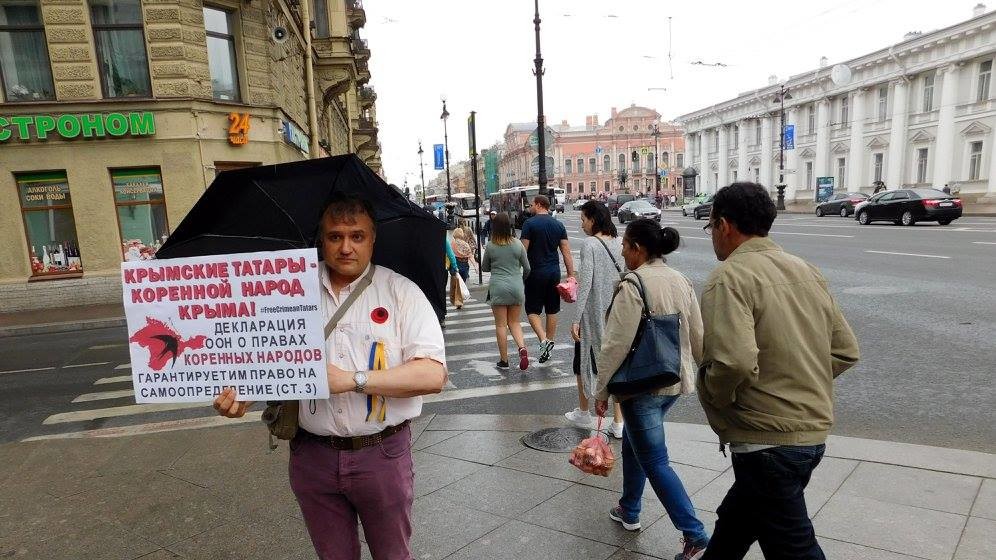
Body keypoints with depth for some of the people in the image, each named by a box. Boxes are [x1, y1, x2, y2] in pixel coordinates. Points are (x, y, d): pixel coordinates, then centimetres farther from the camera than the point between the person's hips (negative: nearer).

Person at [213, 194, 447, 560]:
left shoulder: (401, 292, -7)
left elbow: (433, 374, -16)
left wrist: (353, 380, -21)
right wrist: (244, 396, -9)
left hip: (381, 452, -2)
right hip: (312, 455, 3)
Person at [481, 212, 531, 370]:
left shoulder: (490, 246, -6)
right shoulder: (517, 244, -2)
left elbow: (484, 268, 8)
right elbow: (527, 268, 6)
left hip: (498, 288, -2)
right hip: (517, 287, 2)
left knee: (501, 325, 6)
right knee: (514, 322, 15)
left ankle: (504, 360, 11)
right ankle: (522, 348, -9)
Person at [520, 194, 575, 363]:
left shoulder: (529, 224, -8)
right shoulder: (559, 225, 7)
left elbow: (523, 251, -11)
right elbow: (567, 253, 4)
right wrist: (571, 275, 6)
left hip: (535, 273, -5)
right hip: (554, 272, 5)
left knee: (532, 310, 3)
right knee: (552, 310, 13)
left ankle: (544, 340, -16)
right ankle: (550, 344, 21)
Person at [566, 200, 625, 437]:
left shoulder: (589, 245, -14)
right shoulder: (619, 243, 4)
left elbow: (586, 283, -19)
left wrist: (576, 319, -16)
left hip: (593, 313, -5)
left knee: (583, 360, 15)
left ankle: (583, 413, 31)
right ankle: (618, 423, 14)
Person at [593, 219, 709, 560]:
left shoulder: (633, 285, -19)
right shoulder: (681, 281, 4)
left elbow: (617, 344, -19)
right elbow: (698, 337, 9)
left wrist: (602, 391, -10)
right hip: (675, 382, 9)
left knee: (654, 461, 3)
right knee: (634, 443, 25)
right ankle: (629, 511, 38)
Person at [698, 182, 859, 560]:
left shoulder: (729, 276, -18)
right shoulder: (806, 271, 8)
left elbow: (735, 361, -31)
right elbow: (845, 351, 11)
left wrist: (715, 398, -12)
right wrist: (801, 385, 13)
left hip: (767, 440, -9)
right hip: (814, 429, 9)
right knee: (735, 519, 26)